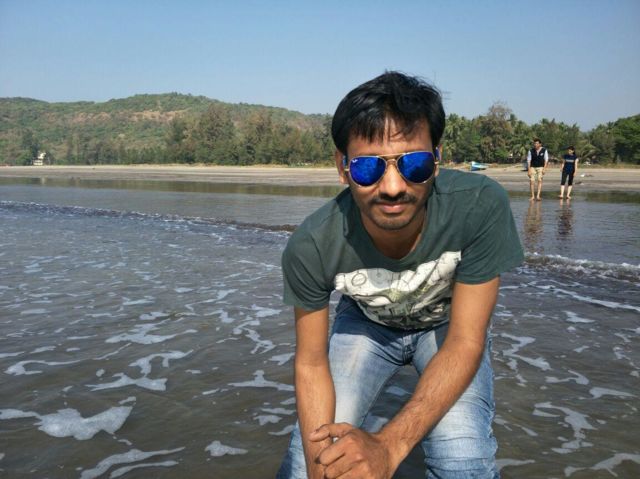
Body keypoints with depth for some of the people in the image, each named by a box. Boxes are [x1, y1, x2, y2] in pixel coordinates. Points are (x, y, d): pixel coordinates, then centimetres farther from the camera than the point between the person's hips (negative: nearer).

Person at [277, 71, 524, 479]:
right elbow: (311, 362, -18)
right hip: (368, 322, 1)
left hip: (450, 322, 0)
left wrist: (389, 446, -39)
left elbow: (465, 342, -28)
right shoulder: (310, 247, -31)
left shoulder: (481, 206, -35)